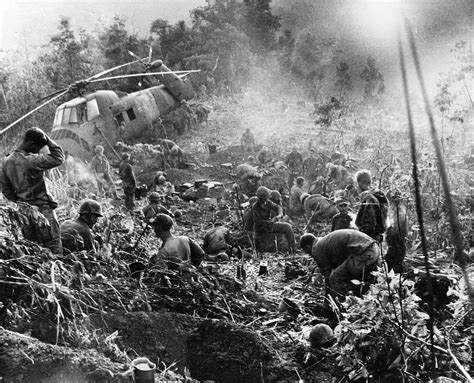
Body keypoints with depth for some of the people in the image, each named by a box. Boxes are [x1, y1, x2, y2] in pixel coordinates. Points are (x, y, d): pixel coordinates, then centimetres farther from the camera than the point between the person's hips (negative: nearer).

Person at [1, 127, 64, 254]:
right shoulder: (32, 160, -20)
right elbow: (58, 158, -17)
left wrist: (19, 202, 15)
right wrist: (48, 140, -11)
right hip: (42, 209, -7)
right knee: (53, 247, -3)